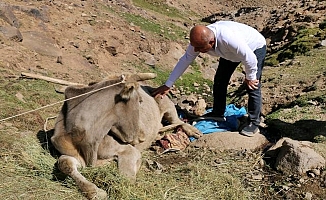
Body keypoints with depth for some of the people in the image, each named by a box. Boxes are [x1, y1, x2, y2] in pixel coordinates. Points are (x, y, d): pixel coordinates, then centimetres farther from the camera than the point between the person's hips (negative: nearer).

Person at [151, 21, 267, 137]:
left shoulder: (228, 39, -47)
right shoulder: (199, 40, -26)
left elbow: (250, 59, -35)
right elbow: (184, 61, -14)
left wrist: (250, 77, -17)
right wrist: (167, 85, -12)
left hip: (255, 47, -6)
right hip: (230, 52, 7)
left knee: (253, 87, -12)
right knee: (219, 80, 6)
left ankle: (253, 123, 0)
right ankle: (218, 114, 22)